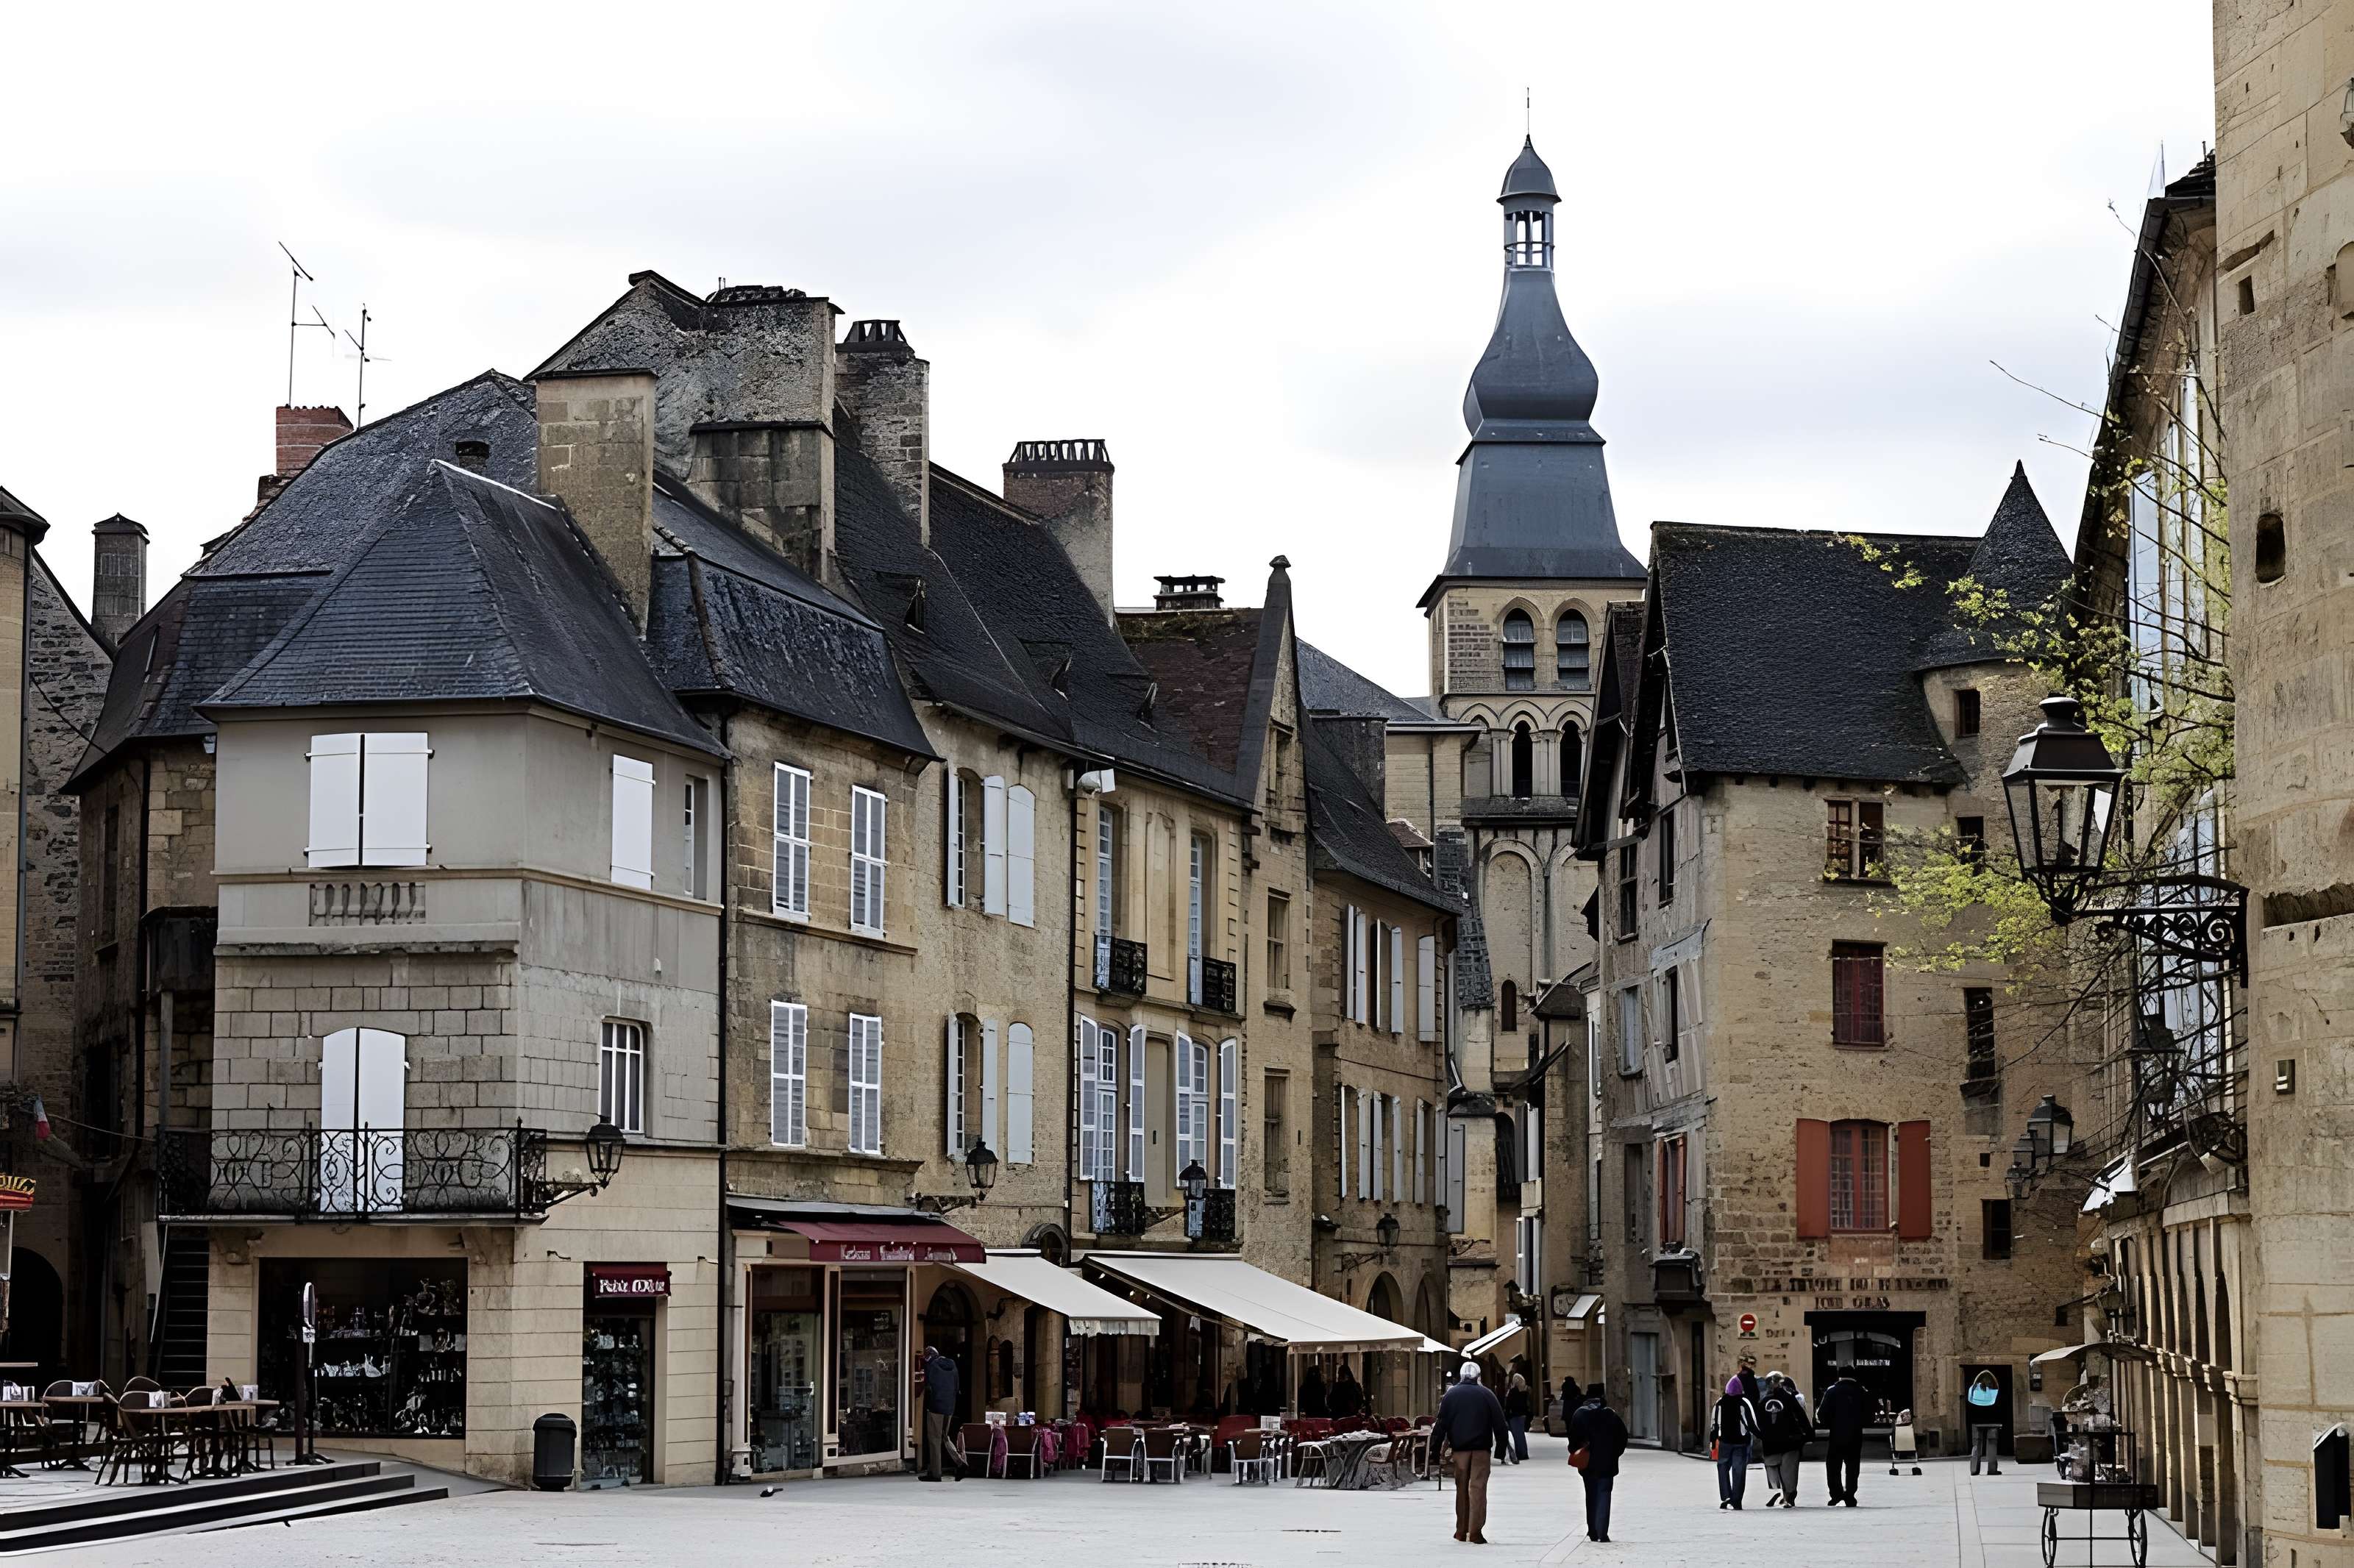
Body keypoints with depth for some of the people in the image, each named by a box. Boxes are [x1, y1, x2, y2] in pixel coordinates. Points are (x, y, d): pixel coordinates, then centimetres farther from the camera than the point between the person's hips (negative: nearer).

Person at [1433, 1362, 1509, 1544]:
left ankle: (1461, 1530, 14)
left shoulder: (1451, 1394, 5)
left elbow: (1441, 1422, 3)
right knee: (1478, 1487, -4)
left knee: (1461, 1487, 11)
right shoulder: (1486, 1394, 1)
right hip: (1481, 1447, -2)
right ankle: (1475, 1532, -11)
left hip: (1459, 1447, 2)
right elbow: (1499, 1421, 0)